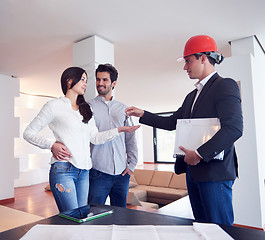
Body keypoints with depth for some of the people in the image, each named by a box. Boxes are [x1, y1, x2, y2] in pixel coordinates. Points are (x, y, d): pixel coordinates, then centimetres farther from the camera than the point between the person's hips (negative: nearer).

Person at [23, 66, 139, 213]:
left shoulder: (86, 110, 19)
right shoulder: (55, 106, 2)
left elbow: (95, 138, 10)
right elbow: (28, 133, 3)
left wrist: (119, 130, 0)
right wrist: (52, 145, -11)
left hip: (84, 171, 6)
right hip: (63, 169, -5)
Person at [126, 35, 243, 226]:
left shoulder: (225, 86, -8)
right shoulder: (192, 96, 19)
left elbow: (234, 128, -20)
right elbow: (172, 122, 20)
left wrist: (200, 154, -20)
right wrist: (142, 114, 14)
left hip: (215, 171, -8)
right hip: (193, 171, 8)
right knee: (202, 227, 16)